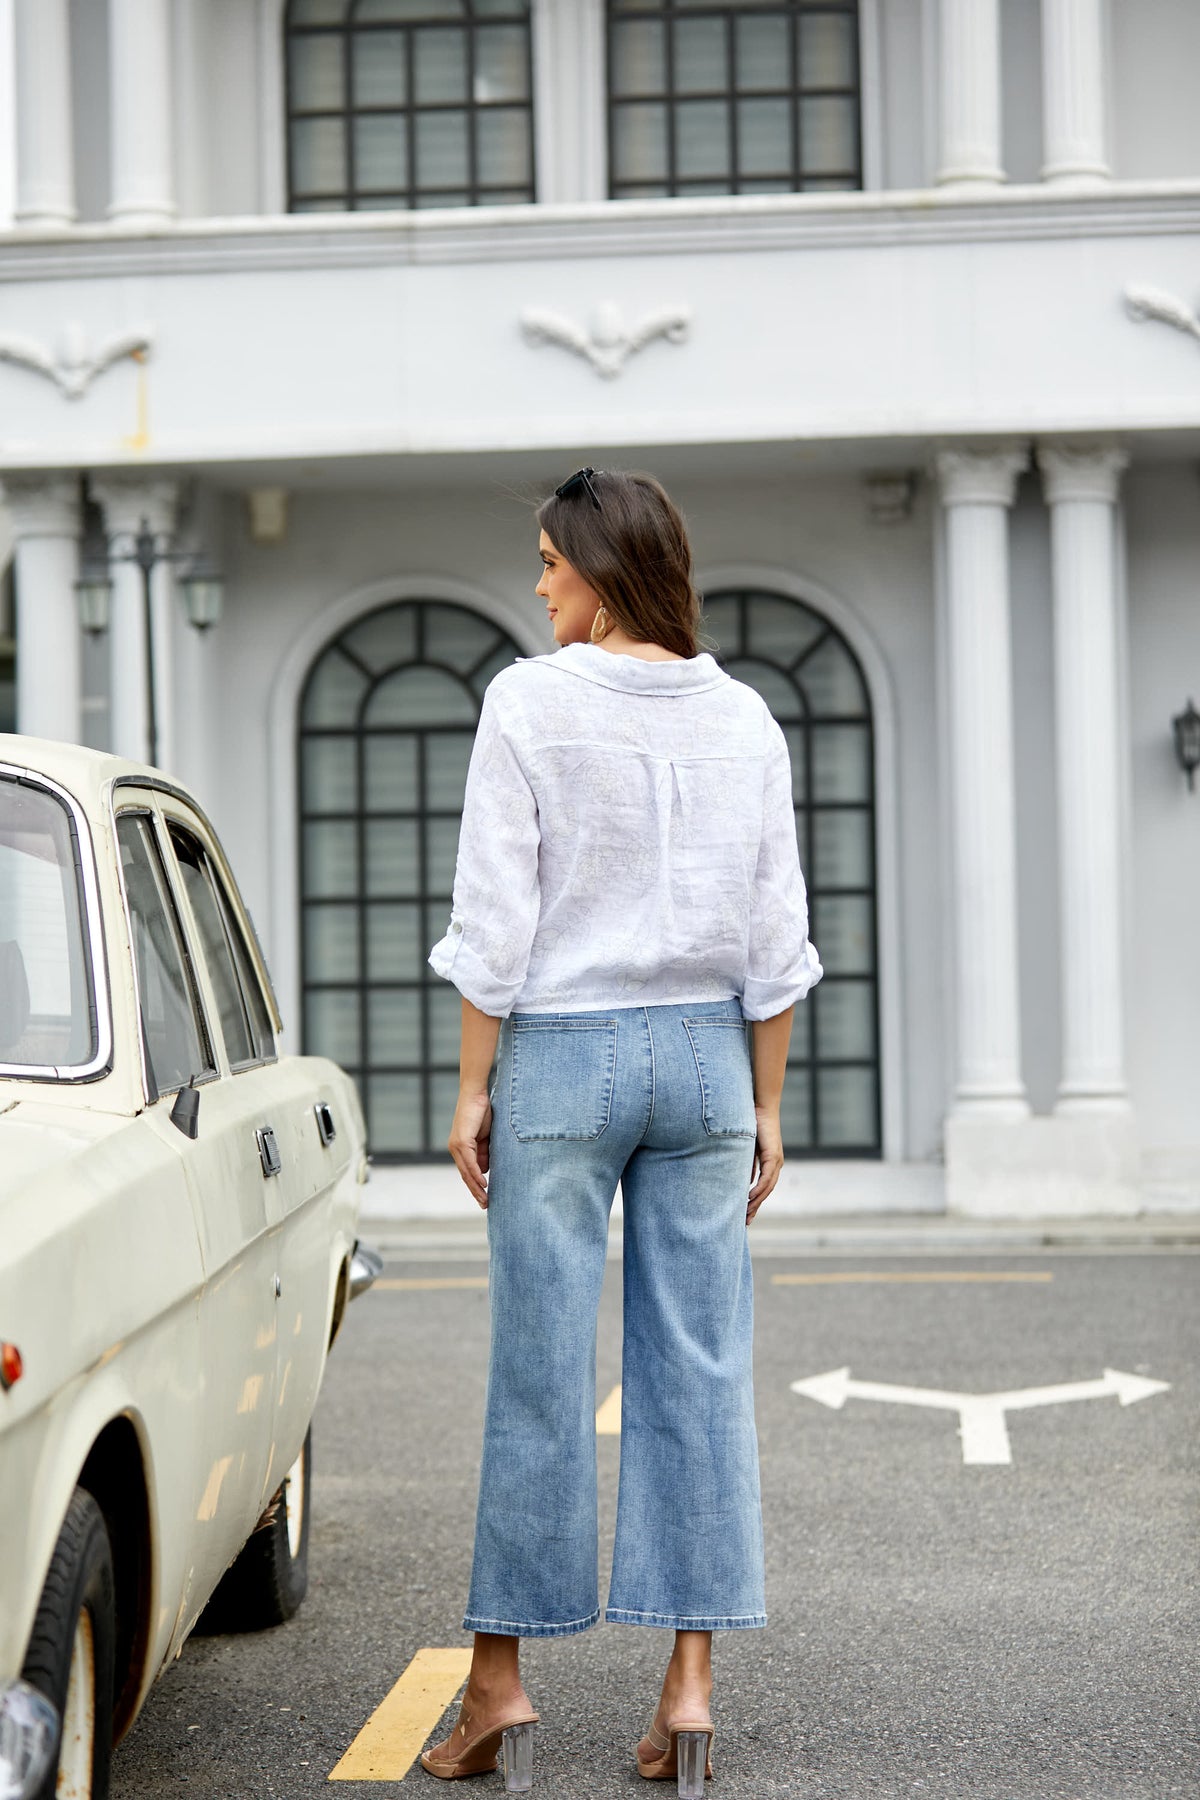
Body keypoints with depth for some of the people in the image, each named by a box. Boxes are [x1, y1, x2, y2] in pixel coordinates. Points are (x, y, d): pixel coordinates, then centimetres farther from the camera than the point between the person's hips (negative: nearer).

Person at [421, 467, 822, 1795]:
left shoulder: (530, 701, -8)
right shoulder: (742, 716, 4)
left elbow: (495, 918, -10)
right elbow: (775, 939, 5)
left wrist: (473, 1087, -2)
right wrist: (765, 1106, 11)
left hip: (563, 1050, -3)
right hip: (704, 1053, 3)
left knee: (540, 1371, 3)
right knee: (699, 1371, 5)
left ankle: (500, 1682, 13)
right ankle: (690, 1686, 7)